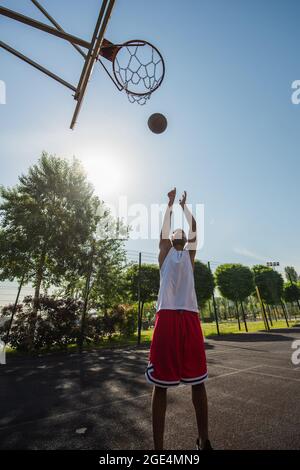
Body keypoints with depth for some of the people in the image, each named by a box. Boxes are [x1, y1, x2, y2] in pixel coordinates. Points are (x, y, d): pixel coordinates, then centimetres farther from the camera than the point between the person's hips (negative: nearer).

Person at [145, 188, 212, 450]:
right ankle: (158, 446, 20)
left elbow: (194, 227, 20)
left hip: (190, 316, 1)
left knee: (198, 380, 9)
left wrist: (185, 205, 32)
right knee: (160, 382, 7)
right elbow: (164, 227, 16)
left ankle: (204, 440, 23)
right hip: (167, 315, -1)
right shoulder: (165, 253, 16)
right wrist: (171, 203, 29)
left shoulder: (189, 254, 19)